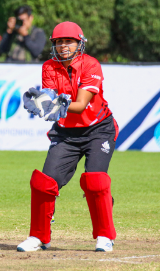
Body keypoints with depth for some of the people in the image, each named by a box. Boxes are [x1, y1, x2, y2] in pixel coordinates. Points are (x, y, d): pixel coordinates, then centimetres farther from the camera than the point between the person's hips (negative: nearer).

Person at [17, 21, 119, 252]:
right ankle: (39, 237, 8)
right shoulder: (50, 67, -4)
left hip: (98, 130, -4)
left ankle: (105, 236, -4)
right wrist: (40, 99, -38)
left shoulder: (90, 65, -17)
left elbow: (81, 105, -25)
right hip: (65, 133, 4)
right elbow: (50, 99, -16)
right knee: (44, 180, -8)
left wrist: (62, 106, -44)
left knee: (94, 180, -21)